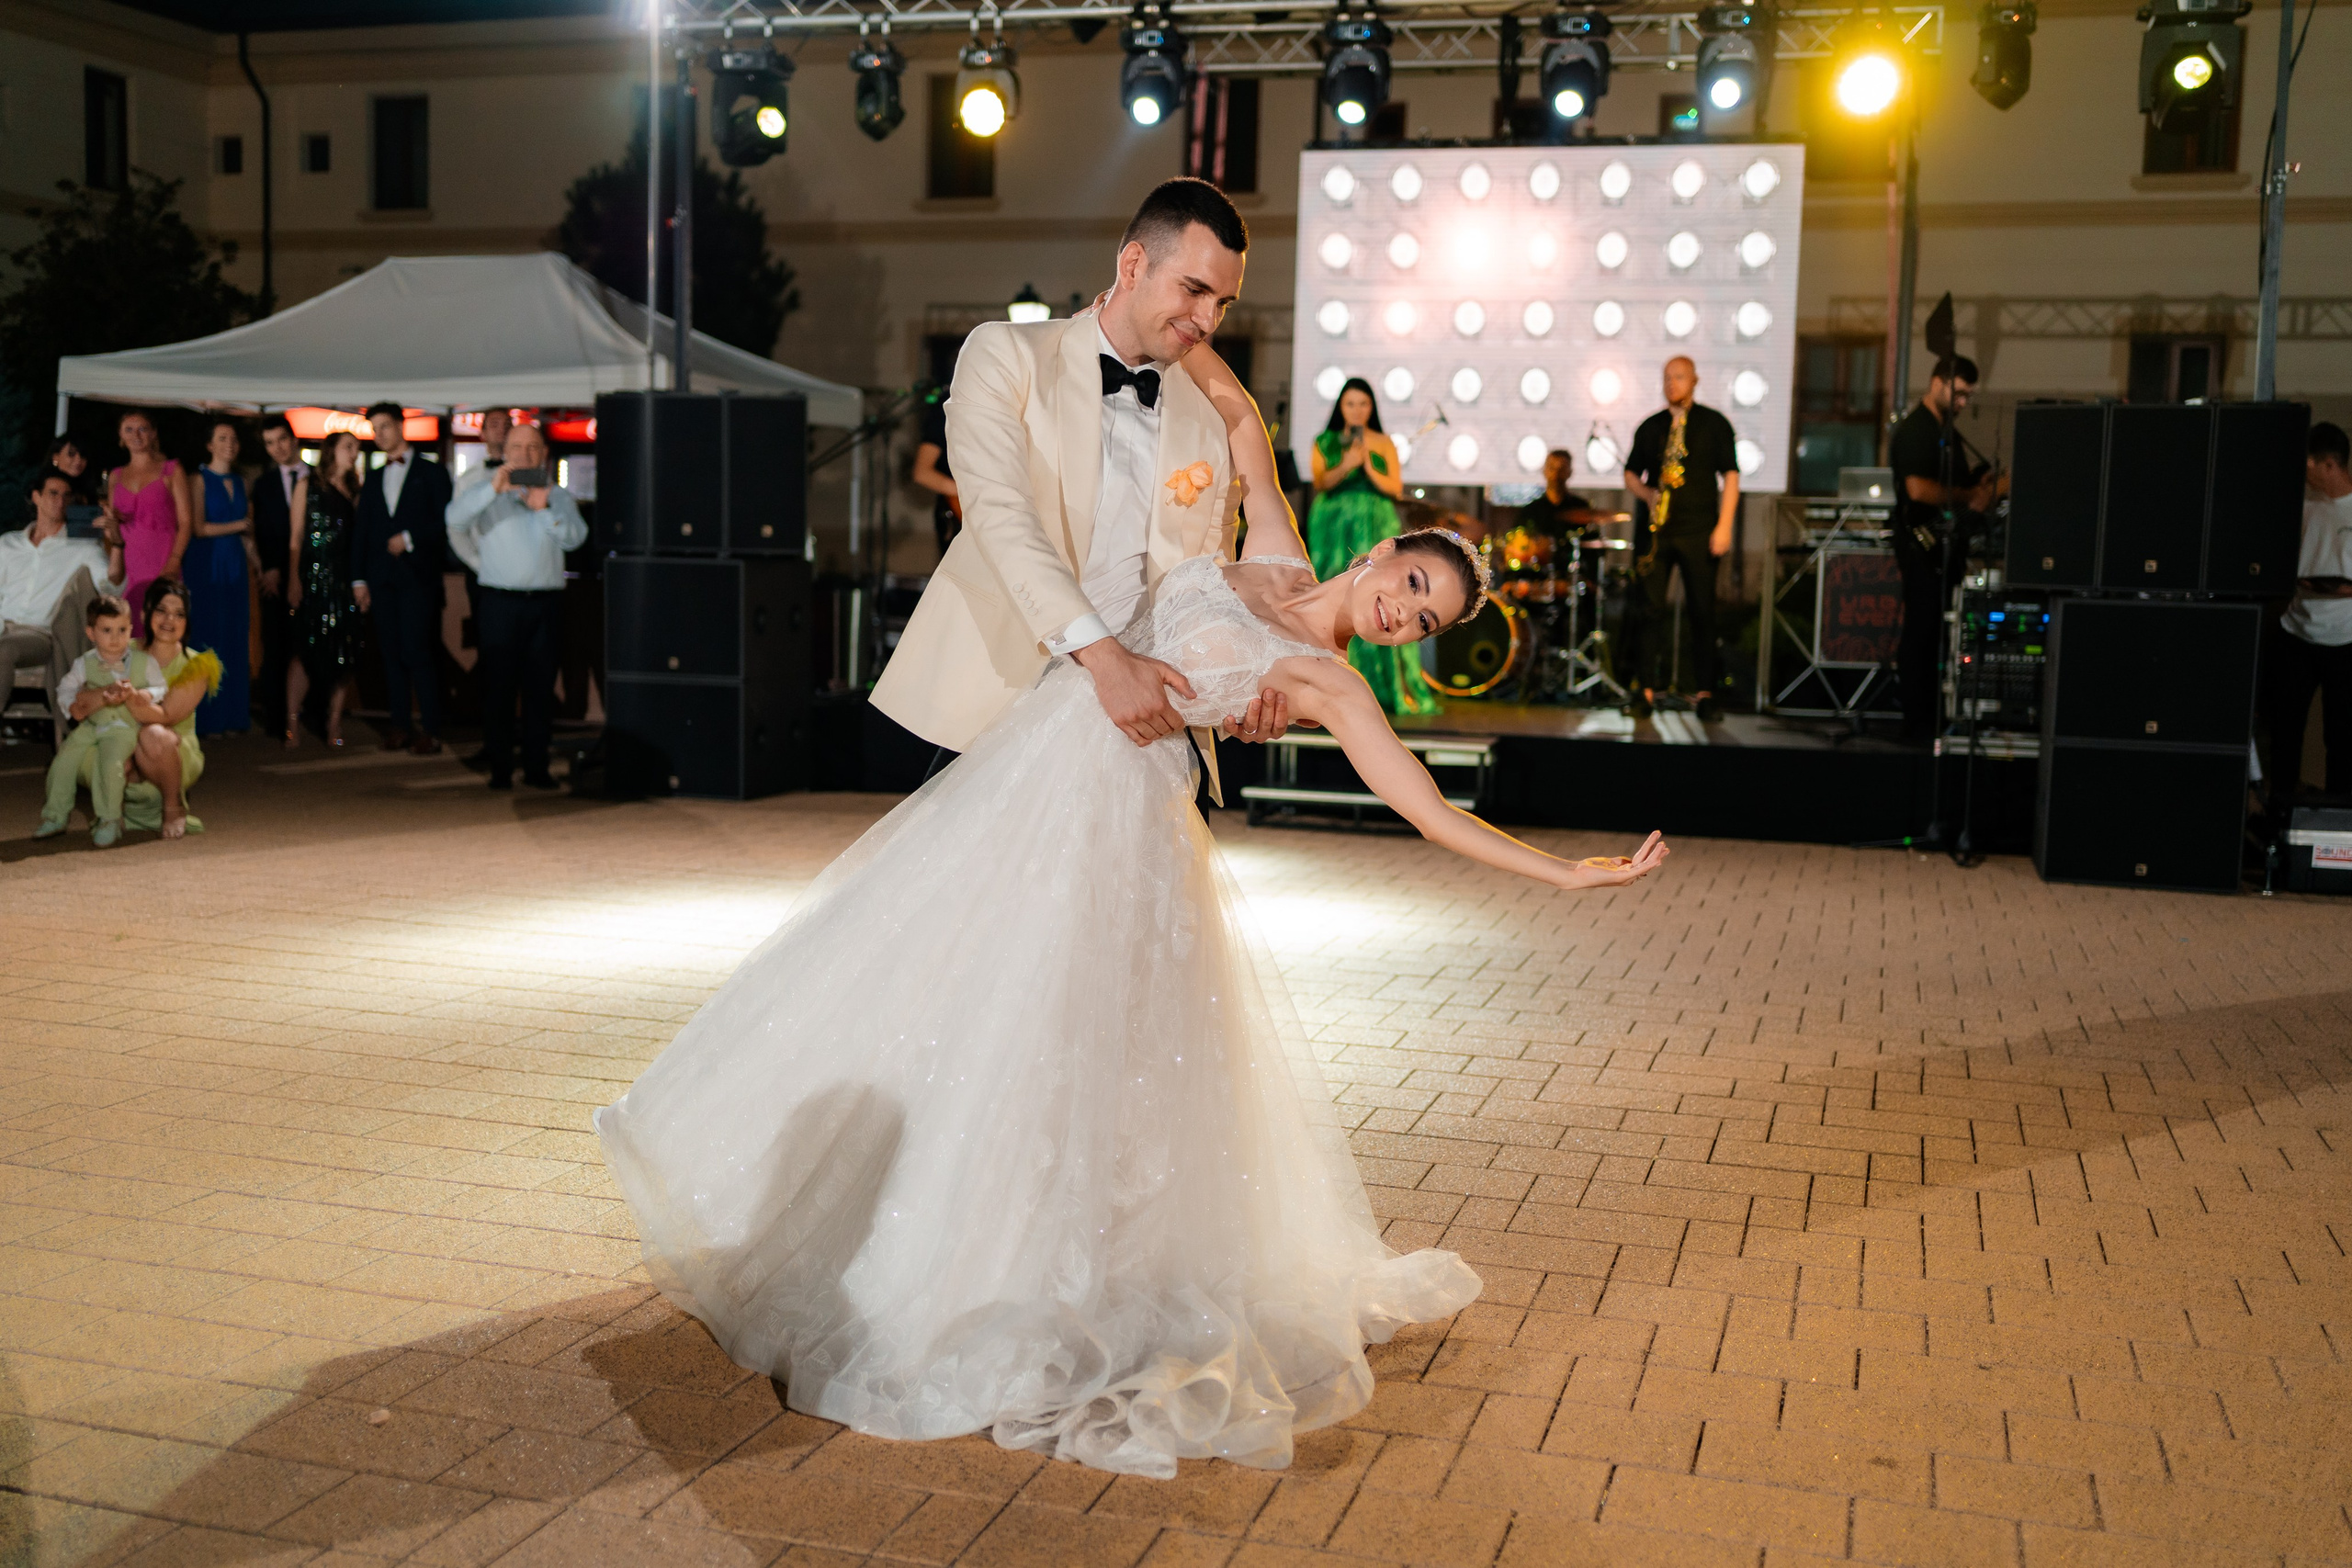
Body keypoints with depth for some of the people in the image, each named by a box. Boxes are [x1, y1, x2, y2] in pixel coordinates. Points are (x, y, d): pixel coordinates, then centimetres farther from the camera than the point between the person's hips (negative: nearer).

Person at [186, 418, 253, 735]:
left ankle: (233, 715, 6)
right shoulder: (200, 480, -2)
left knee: (236, 637, 3)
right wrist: (236, 525, -3)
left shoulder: (241, 482, 14)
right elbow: (199, 528, -9)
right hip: (206, 563, -5)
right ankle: (207, 718, -3)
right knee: (207, 634, -6)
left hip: (235, 564, 5)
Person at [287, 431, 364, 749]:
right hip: (312, 576, -3)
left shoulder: (354, 492, 14)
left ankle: (335, 722, 6)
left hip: (344, 578, 3)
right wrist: (293, 580, -7)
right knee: (303, 648, -7)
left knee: (343, 652, 0)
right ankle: (293, 721, -4)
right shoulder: (307, 485, 5)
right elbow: (296, 537, 1)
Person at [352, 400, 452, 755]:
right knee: (391, 653, 3)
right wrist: (359, 579, 10)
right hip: (381, 577, 5)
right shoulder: (373, 480, 20)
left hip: (417, 575, -5)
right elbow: (363, 532, 17)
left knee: (417, 651, -12)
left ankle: (430, 729, -10)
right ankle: (400, 726, 7)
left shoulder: (430, 473, 6)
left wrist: (410, 538, -13)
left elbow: (444, 522, -1)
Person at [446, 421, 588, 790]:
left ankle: (537, 767, 9)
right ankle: (500, 769, 3)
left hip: (546, 604, 2)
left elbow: (575, 537, -5)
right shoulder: (486, 494, 8)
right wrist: (494, 489, -22)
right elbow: (455, 519, -11)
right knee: (499, 687, -2)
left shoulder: (559, 497, 13)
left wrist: (545, 510, -21)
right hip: (500, 603, -1)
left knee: (541, 688, 3)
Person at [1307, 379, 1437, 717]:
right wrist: (1346, 465, -20)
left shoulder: (1384, 444, 10)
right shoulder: (1325, 442, 10)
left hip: (1376, 531, 0)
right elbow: (1321, 482, -4)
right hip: (1334, 532, 0)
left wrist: (1369, 467, -11)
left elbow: (1396, 488, 2)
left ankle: (1390, 686, -10)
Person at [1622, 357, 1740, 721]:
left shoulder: (1714, 424, 5)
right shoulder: (1651, 427, 13)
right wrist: (1647, 494, -4)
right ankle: (1648, 688, 4)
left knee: (1702, 610, -3)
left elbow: (1730, 475, 2)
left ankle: (1704, 693, 3)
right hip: (1654, 529, 2)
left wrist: (1724, 526, -7)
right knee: (1652, 607, -1)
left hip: (1698, 531, -2)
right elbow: (1631, 473, 19)